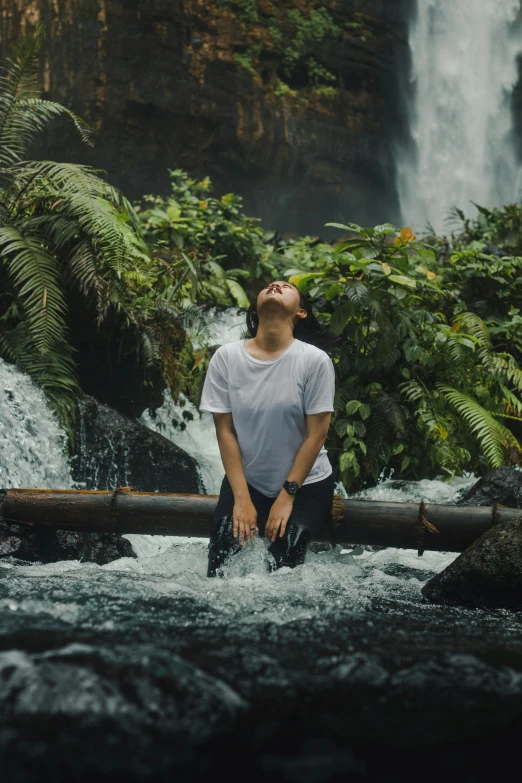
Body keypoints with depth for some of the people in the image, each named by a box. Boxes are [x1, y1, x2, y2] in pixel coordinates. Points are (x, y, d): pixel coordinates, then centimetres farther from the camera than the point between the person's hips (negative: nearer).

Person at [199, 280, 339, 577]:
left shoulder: (315, 360, -14)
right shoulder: (226, 357, -8)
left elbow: (316, 435, -12)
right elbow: (225, 431, -7)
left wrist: (287, 497, -15)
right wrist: (241, 498, -12)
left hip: (305, 482, -1)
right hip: (245, 480, 2)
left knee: (287, 550, -24)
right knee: (221, 555, -19)